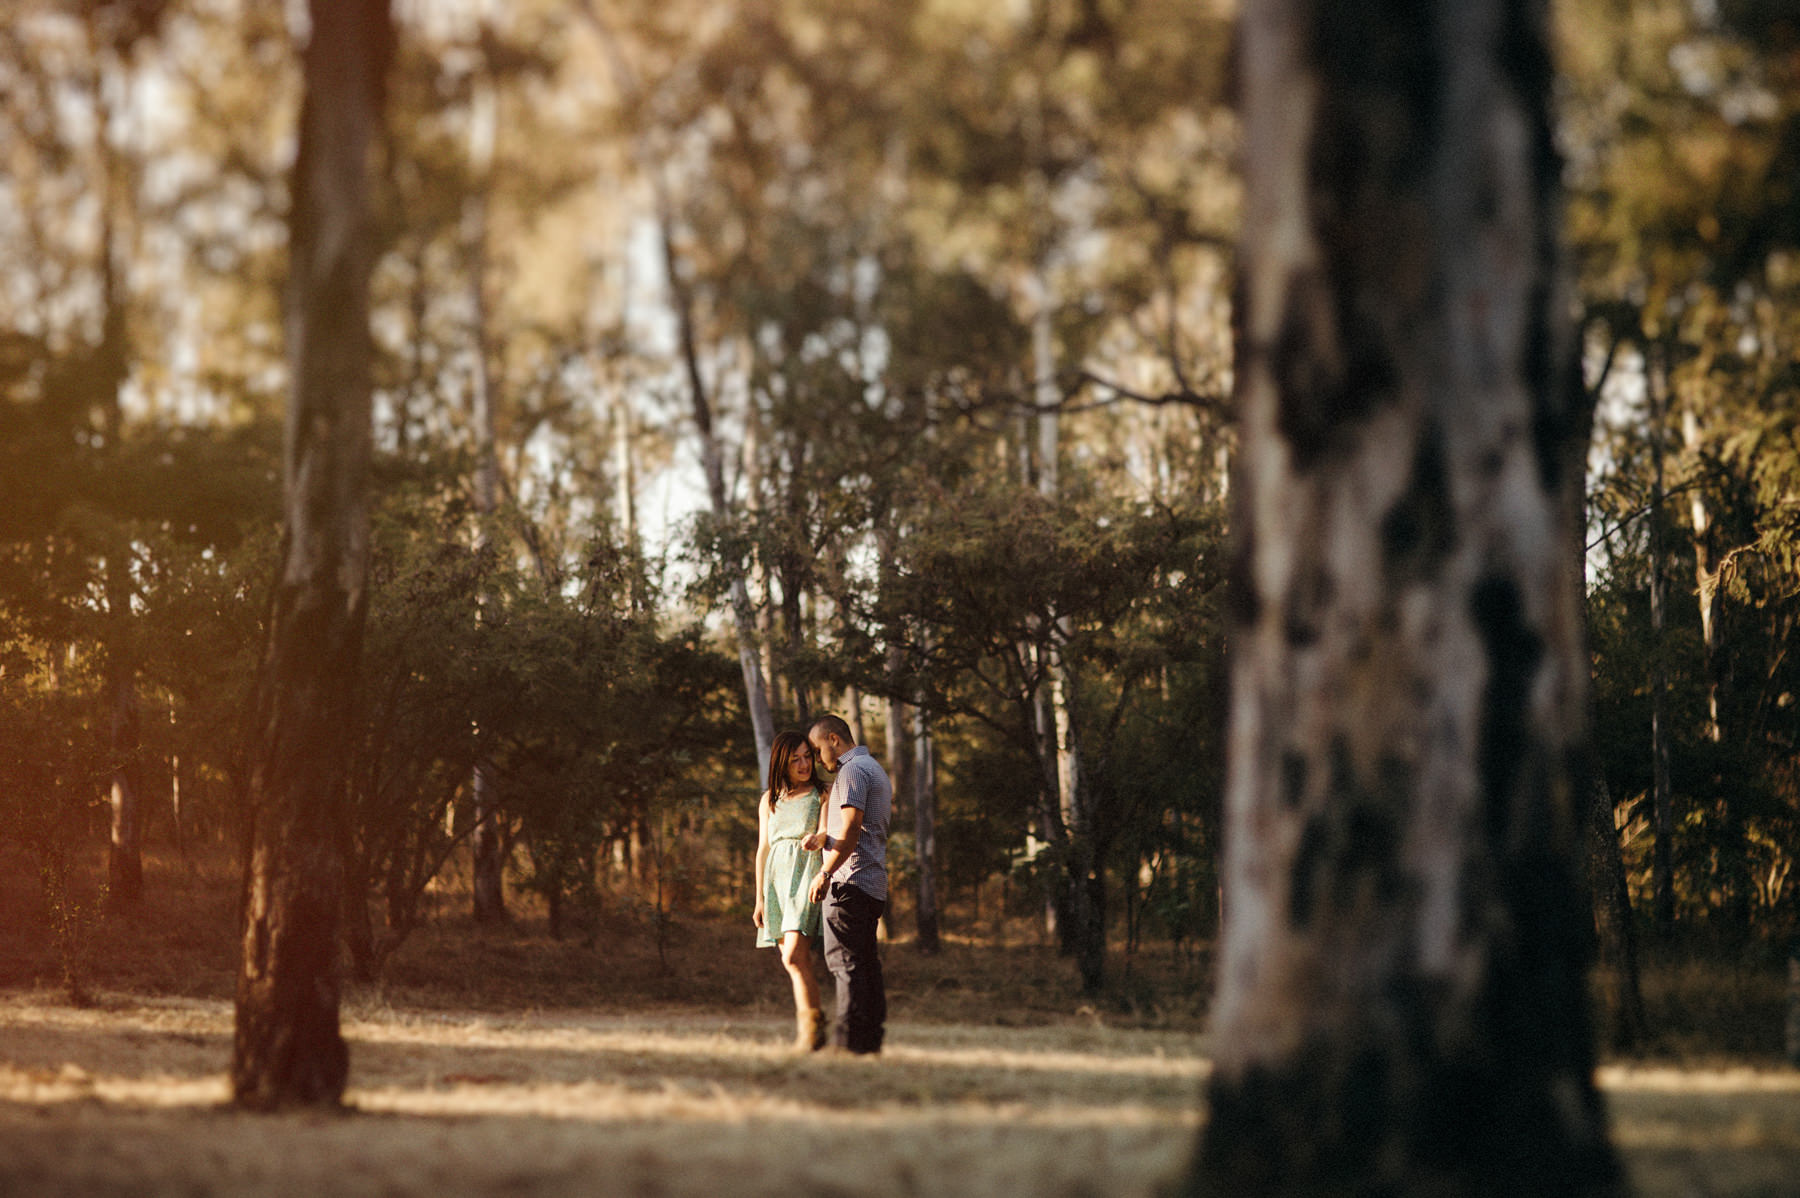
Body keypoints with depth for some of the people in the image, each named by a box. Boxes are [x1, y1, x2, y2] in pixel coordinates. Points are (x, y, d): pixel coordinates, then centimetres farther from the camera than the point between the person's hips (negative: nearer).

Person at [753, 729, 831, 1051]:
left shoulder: (823, 794, 5)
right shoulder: (769, 800, 16)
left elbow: (825, 832, -10)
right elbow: (763, 849, 16)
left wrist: (815, 839, -34)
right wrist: (759, 898, 13)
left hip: (809, 878, -5)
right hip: (778, 880, 5)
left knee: (794, 957, -19)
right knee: (798, 964, 3)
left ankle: (811, 1028, -15)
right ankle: (810, 1028, 10)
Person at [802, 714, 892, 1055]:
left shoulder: (852, 771, -9)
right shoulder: (875, 769, 23)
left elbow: (851, 828, -18)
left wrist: (825, 873, -15)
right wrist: (824, 839, 11)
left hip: (850, 880, -10)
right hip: (873, 884, 10)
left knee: (844, 961, -11)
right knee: (867, 963, 7)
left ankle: (847, 1039, -14)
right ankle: (872, 1037, 5)